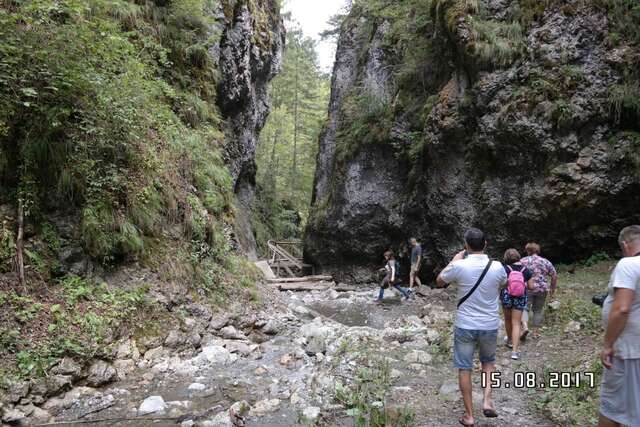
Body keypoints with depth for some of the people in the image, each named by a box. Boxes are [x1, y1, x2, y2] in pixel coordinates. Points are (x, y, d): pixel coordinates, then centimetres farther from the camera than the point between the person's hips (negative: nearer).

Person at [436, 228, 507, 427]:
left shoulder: (459, 266, -16)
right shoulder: (497, 267, -9)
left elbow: (439, 282, 3)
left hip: (465, 326, -2)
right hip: (490, 326, 2)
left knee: (464, 369, 10)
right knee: (488, 362, 27)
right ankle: (487, 400, 14)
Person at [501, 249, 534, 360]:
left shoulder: (505, 269, -12)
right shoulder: (526, 270, -5)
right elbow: (531, 286, -3)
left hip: (506, 297, -1)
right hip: (520, 299, 1)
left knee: (508, 320, 22)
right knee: (516, 323, 2)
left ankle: (510, 340, 44)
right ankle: (515, 350, -7)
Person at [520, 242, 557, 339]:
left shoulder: (523, 261, 1)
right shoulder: (546, 262, 8)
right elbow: (554, 276, 10)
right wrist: (552, 289, 18)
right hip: (542, 289, 3)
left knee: (524, 308, 3)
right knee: (538, 310, 13)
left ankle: (525, 327, -20)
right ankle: (535, 332, 16)